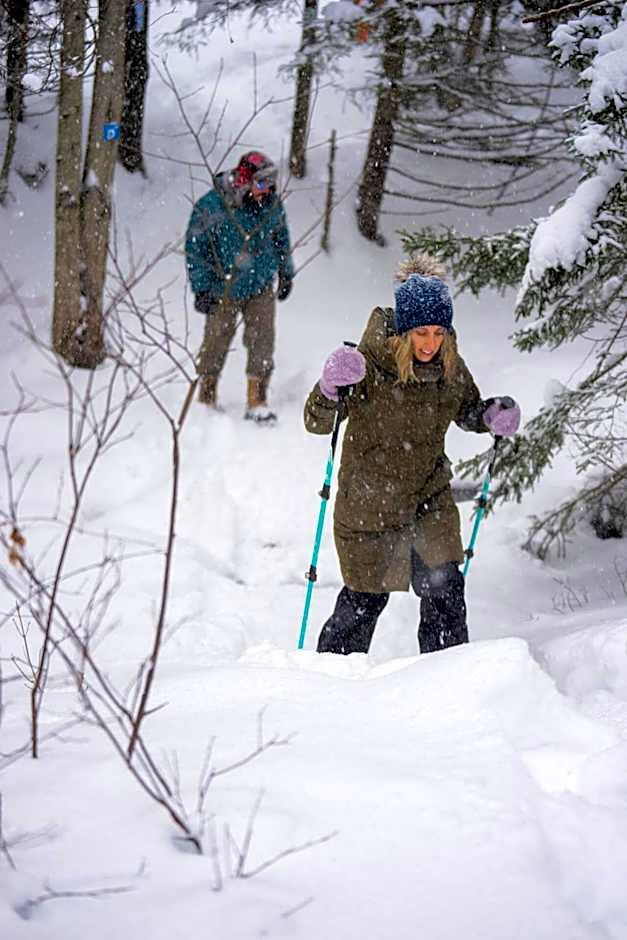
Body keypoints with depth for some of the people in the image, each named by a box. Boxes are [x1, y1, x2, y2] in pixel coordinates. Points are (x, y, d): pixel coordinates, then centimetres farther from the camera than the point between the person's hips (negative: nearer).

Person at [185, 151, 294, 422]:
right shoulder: (210, 207, -19)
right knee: (216, 344, 8)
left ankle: (257, 402, 5)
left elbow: (281, 237, 13)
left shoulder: (271, 204, -6)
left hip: (260, 289, 3)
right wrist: (201, 288, -9)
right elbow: (195, 248, -10)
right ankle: (206, 398, 26)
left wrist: (286, 273, 20)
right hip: (223, 291, -3)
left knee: (262, 343, -4)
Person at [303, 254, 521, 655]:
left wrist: (494, 415, -9)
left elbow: (468, 411, 14)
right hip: (370, 503, -3)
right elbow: (317, 423, -19)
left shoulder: (451, 366, -6)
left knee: (444, 590, -4)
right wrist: (330, 389, -40)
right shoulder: (368, 364, -19)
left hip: (431, 501, 4)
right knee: (365, 599, 6)